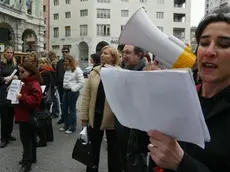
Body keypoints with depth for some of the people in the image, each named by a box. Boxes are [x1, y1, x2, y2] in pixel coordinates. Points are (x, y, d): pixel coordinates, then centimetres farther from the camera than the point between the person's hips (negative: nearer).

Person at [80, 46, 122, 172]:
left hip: (112, 117, -3)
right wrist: (84, 115, 1)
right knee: (93, 146, 18)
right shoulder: (94, 73, 4)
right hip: (95, 115, 4)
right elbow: (86, 95, 3)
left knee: (113, 147, 14)